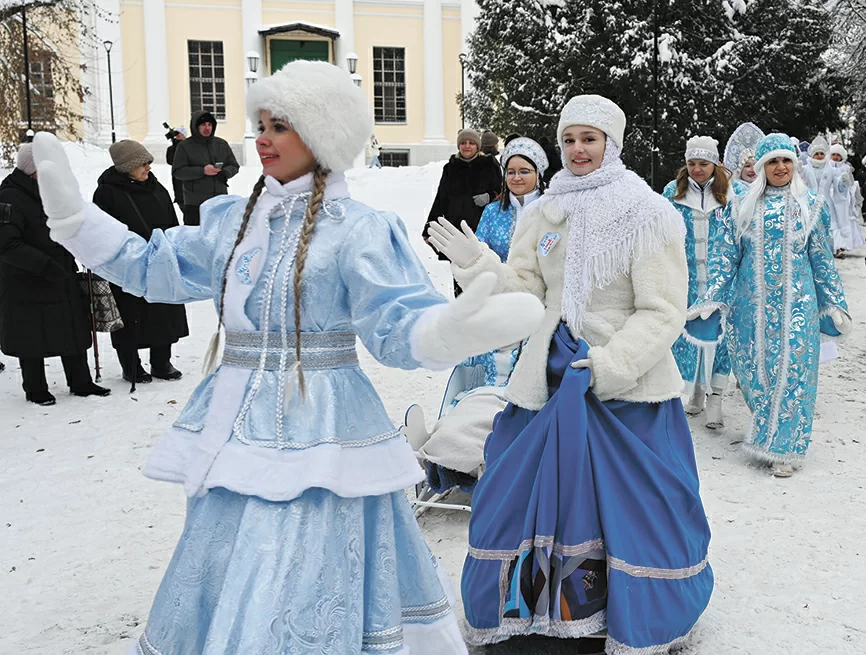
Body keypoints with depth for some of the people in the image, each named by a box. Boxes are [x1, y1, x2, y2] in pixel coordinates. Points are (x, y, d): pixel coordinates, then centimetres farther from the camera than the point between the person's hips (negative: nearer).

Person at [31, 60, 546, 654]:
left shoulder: (356, 230, -10)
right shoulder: (232, 220, 9)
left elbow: (395, 326, -18)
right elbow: (153, 268, 18)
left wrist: (447, 331, -40)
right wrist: (73, 215, 14)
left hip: (315, 433, -6)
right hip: (236, 425, 7)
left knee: (304, 589, -1)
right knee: (224, 592, 18)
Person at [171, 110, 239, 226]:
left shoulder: (222, 144, 10)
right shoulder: (185, 146, -2)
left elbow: (234, 166, 12)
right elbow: (177, 171, -7)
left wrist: (223, 172, -12)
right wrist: (202, 171, -19)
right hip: (195, 203, -4)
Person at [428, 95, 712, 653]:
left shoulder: (648, 216, -8)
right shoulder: (546, 214, 7)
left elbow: (663, 312, -12)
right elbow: (522, 290, 4)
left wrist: (611, 363, -22)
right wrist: (477, 263, -13)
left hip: (627, 388, -5)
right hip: (552, 381, 5)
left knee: (632, 503, 4)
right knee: (527, 489, 11)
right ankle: (524, 608, 33)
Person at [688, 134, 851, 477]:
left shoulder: (811, 206, 5)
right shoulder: (742, 207, 5)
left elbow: (823, 259, 8)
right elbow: (726, 256, 4)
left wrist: (834, 304, 8)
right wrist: (712, 300, -2)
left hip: (798, 304, -1)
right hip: (752, 304, 1)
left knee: (792, 368, -3)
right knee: (753, 368, 3)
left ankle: (783, 447, 8)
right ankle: (768, 432, 25)